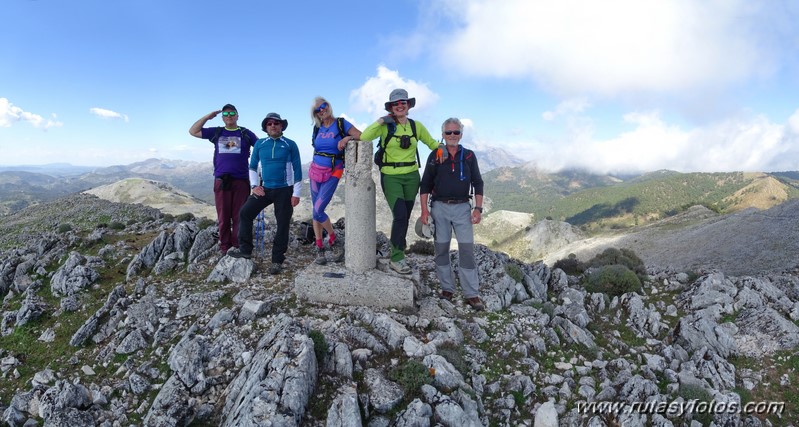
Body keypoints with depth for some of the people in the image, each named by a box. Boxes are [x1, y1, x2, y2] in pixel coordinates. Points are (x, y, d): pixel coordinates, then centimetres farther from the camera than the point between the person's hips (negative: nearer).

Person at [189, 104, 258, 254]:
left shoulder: (246, 133, 9)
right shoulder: (216, 132, 15)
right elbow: (193, 131, 15)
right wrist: (207, 117, 9)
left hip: (241, 181, -2)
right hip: (221, 180, 2)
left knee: (239, 216, -1)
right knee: (223, 216, 4)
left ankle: (237, 247, 6)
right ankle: (224, 247, 11)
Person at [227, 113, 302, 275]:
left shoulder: (290, 145, -2)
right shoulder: (259, 144, 7)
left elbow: (297, 170, -3)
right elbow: (252, 167, 15)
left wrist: (296, 193, -8)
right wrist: (254, 185, 1)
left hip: (284, 191, -3)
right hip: (264, 189, 3)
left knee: (282, 225, 0)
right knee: (245, 212, -7)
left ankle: (277, 260, 10)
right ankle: (245, 249, 5)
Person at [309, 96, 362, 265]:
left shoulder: (341, 123, -6)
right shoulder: (317, 128, 7)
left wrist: (347, 138, -26)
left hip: (332, 174, -5)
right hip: (315, 171, 5)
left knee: (318, 211, -15)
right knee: (315, 211, 4)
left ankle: (334, 241, 7)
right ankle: (319, 249, 13)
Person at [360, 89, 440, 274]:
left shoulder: (416, 126, 5)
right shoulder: (386, 126, -4)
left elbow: (432, 143, 15)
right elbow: (363, 138, -15)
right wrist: (380, 121, -18)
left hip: (411, 176, 4)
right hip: (391, 177, -4)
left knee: (405, 217, 9)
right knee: (400, 215, -15)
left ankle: (397, 253, 25)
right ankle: (396, 259, -4)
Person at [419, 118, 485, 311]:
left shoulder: (469, 156, 7)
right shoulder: (435, 156, 5)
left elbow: (477, 183, 7)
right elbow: (425, 184, 5)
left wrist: (478, 208, -3)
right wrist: (424, 209, -4)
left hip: (462, 207, 0)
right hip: (440, 207, 0)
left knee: (467, 249, -5)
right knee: (441, 249, 5)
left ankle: (472, 294, 0)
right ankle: (447, 289, 17)